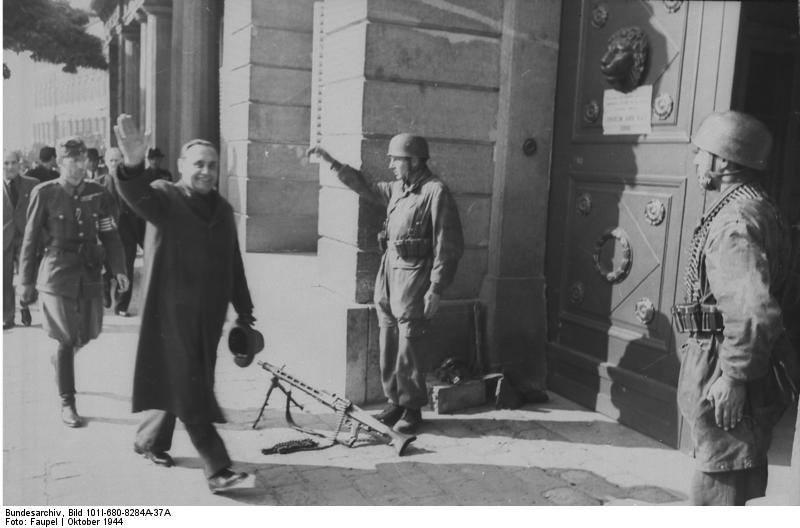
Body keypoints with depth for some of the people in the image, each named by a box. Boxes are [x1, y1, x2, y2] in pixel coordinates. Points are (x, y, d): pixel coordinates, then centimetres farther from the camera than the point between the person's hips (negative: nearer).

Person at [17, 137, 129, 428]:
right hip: (58, 274, -3)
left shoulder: (97, 193, 2)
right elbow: (30, 240, -1)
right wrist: (26, 280, 2)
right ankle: (67, 403, 14)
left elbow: (109, 233, 5)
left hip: (89, 275, 4)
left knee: (87, 334, 11)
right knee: (67, 340, -1)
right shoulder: (44, 193, -6)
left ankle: (59, 359, 46)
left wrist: (119, 268, -4)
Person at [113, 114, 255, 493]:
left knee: (181, 385, 16)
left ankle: (151, 440, 38)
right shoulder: (165, 197, -6)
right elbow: (138, 196, -30)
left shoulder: (223, 209, 11)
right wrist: (133, 165, -52)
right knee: (188, 390, -3)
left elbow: (234, 266, 15)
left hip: (209, 315, 6)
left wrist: (244, 311, 15)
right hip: (172, 312, -6)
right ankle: (217, 469, 1)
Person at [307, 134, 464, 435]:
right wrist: (331, 161, 25)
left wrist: (436, 289, -16)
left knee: (409, 345, -2)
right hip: (388, 270, 8)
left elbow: (448, 245, -14)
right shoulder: (397, 189, 13)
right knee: (388, 343, 11)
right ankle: (394, 402, 22)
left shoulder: (435, 192, -11)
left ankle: (412, 408, 11)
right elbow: (365, 186, 30)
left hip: (414, 275, -8)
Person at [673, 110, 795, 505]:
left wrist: (734, 377, -25)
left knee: (717, 484, 0)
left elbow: (754, 311, -30)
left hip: (721, 371, -11)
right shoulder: (758, 208, 12)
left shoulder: (736, 219, -21)